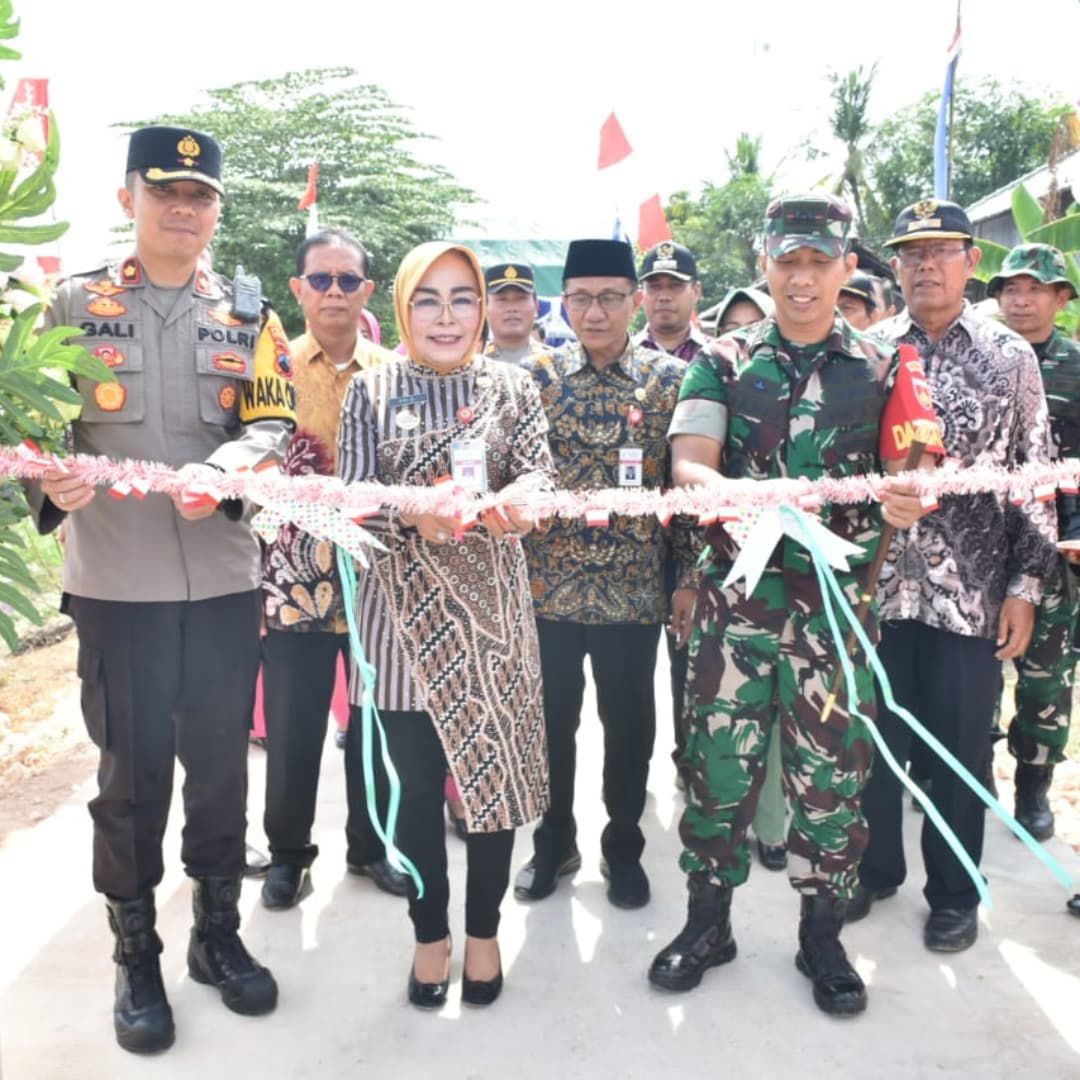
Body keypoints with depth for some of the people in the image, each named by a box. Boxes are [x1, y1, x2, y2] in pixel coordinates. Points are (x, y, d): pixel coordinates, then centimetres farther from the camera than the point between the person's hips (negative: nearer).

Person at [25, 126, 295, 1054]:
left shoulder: (249, 316, 8)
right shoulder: (76, 305, 4)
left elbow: (274, 425, -1)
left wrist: (220, 470, -22)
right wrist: (52, 481, -19)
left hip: (225, 579, 2)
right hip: (117, 583, -1)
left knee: (220, 762, 11)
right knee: (131, 772, 7)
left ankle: (218, 933, 31)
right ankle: (136, 957, 26)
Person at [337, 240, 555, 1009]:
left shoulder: (511, 387, 4)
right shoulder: (372, 390, 2)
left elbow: (541, 466, -9)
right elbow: (351, 499, -5)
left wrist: (521, 495, -32)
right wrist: (413, 514, -25)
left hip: (490, 605, 1)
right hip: (403, 612, 0)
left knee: (496, 771, 8)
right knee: (417, 785, 9)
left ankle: (484, 930, 30)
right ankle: (430, 933, 30)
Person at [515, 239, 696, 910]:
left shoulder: (672, 380, 0)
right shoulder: (537, 377, 3)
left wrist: (690, 577, -3)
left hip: (634, 587, -1)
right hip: (547, 583, 1)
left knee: (629, 724, 10)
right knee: (551, 721, 12)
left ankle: (624, 849, 30)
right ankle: (553, 844, 31)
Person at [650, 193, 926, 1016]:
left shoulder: (880, 370, 7)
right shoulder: (723, 363, 5)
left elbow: (908, 477, 7)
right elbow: (688, 463, -7)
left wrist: (908, 501, -18)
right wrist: (727, 496, -30)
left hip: (838, 601, 1)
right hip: (736, 597, 0)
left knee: (833, 769, 7)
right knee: (719, 761, 6)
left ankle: (822, 933, 28)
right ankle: (708, 922, 26)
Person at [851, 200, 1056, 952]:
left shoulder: (1011, 357, 2)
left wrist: (1026, 585, -4)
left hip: (972, 591, -1)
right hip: (875, 581, 1)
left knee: (961, 748, 9)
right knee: (873, 739, 11)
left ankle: (955, 893, 27)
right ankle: (875, 867, 31)